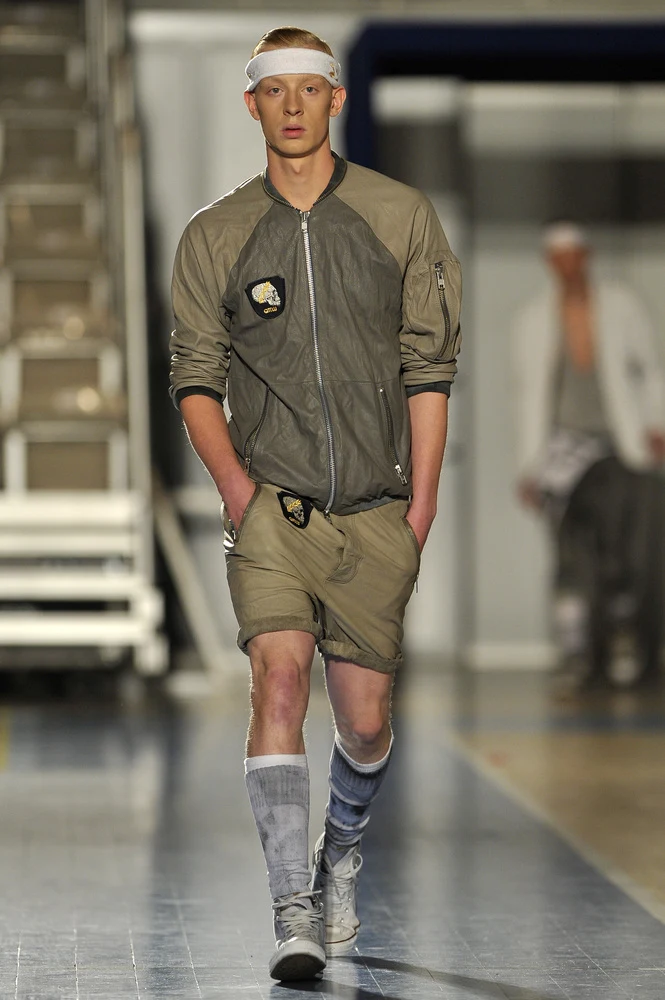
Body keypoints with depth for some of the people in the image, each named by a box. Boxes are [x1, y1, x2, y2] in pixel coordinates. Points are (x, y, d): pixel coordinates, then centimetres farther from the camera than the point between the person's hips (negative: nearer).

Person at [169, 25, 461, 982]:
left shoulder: (403, 218, 4)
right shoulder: (214, 236, 5)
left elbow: (429, 366, 5)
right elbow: (195, 375, 9)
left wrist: (420, 506, 0)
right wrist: (234, 482, -7)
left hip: (374, 516, 1)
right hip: (271, 509, 0)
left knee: (365, 719, 3)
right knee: (280, 674, -20)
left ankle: (341, 855, 35)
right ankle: (295, 911, -18)